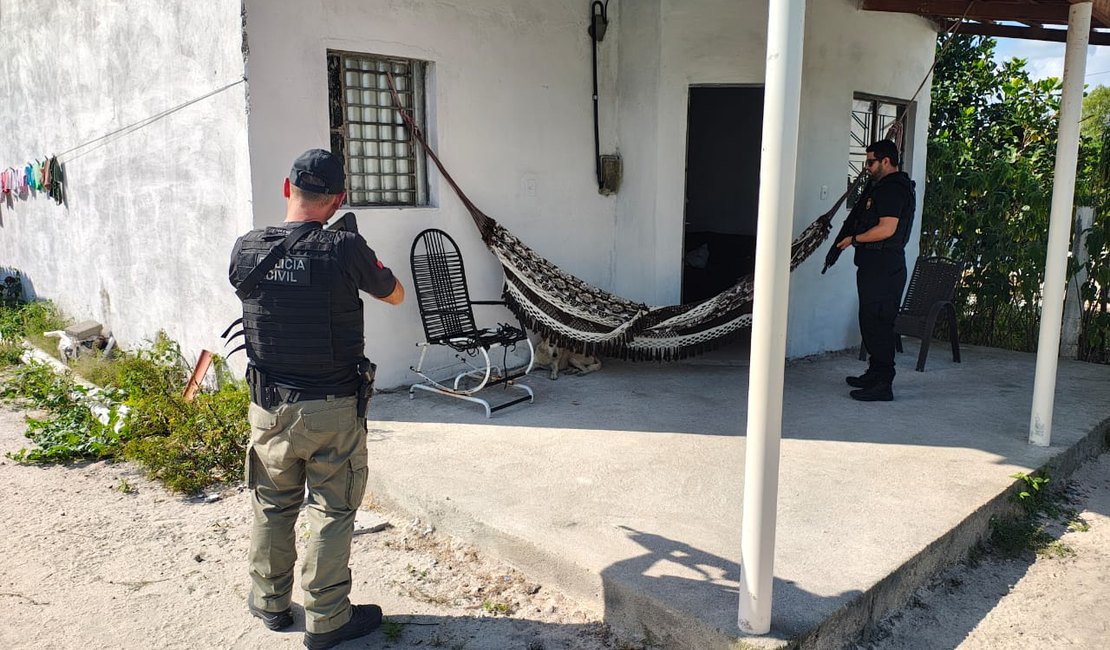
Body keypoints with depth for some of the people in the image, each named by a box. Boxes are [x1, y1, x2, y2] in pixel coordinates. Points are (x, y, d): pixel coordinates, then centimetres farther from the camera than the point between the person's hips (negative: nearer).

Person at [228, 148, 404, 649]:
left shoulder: (246, 249, -5)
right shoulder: (344, 248, -16)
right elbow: (395, 296, 1)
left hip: (270, 406, 4)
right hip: (333, 408, -4)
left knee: (272, 506, 20)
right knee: (332, 511, 9)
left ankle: (270, 603, 38)